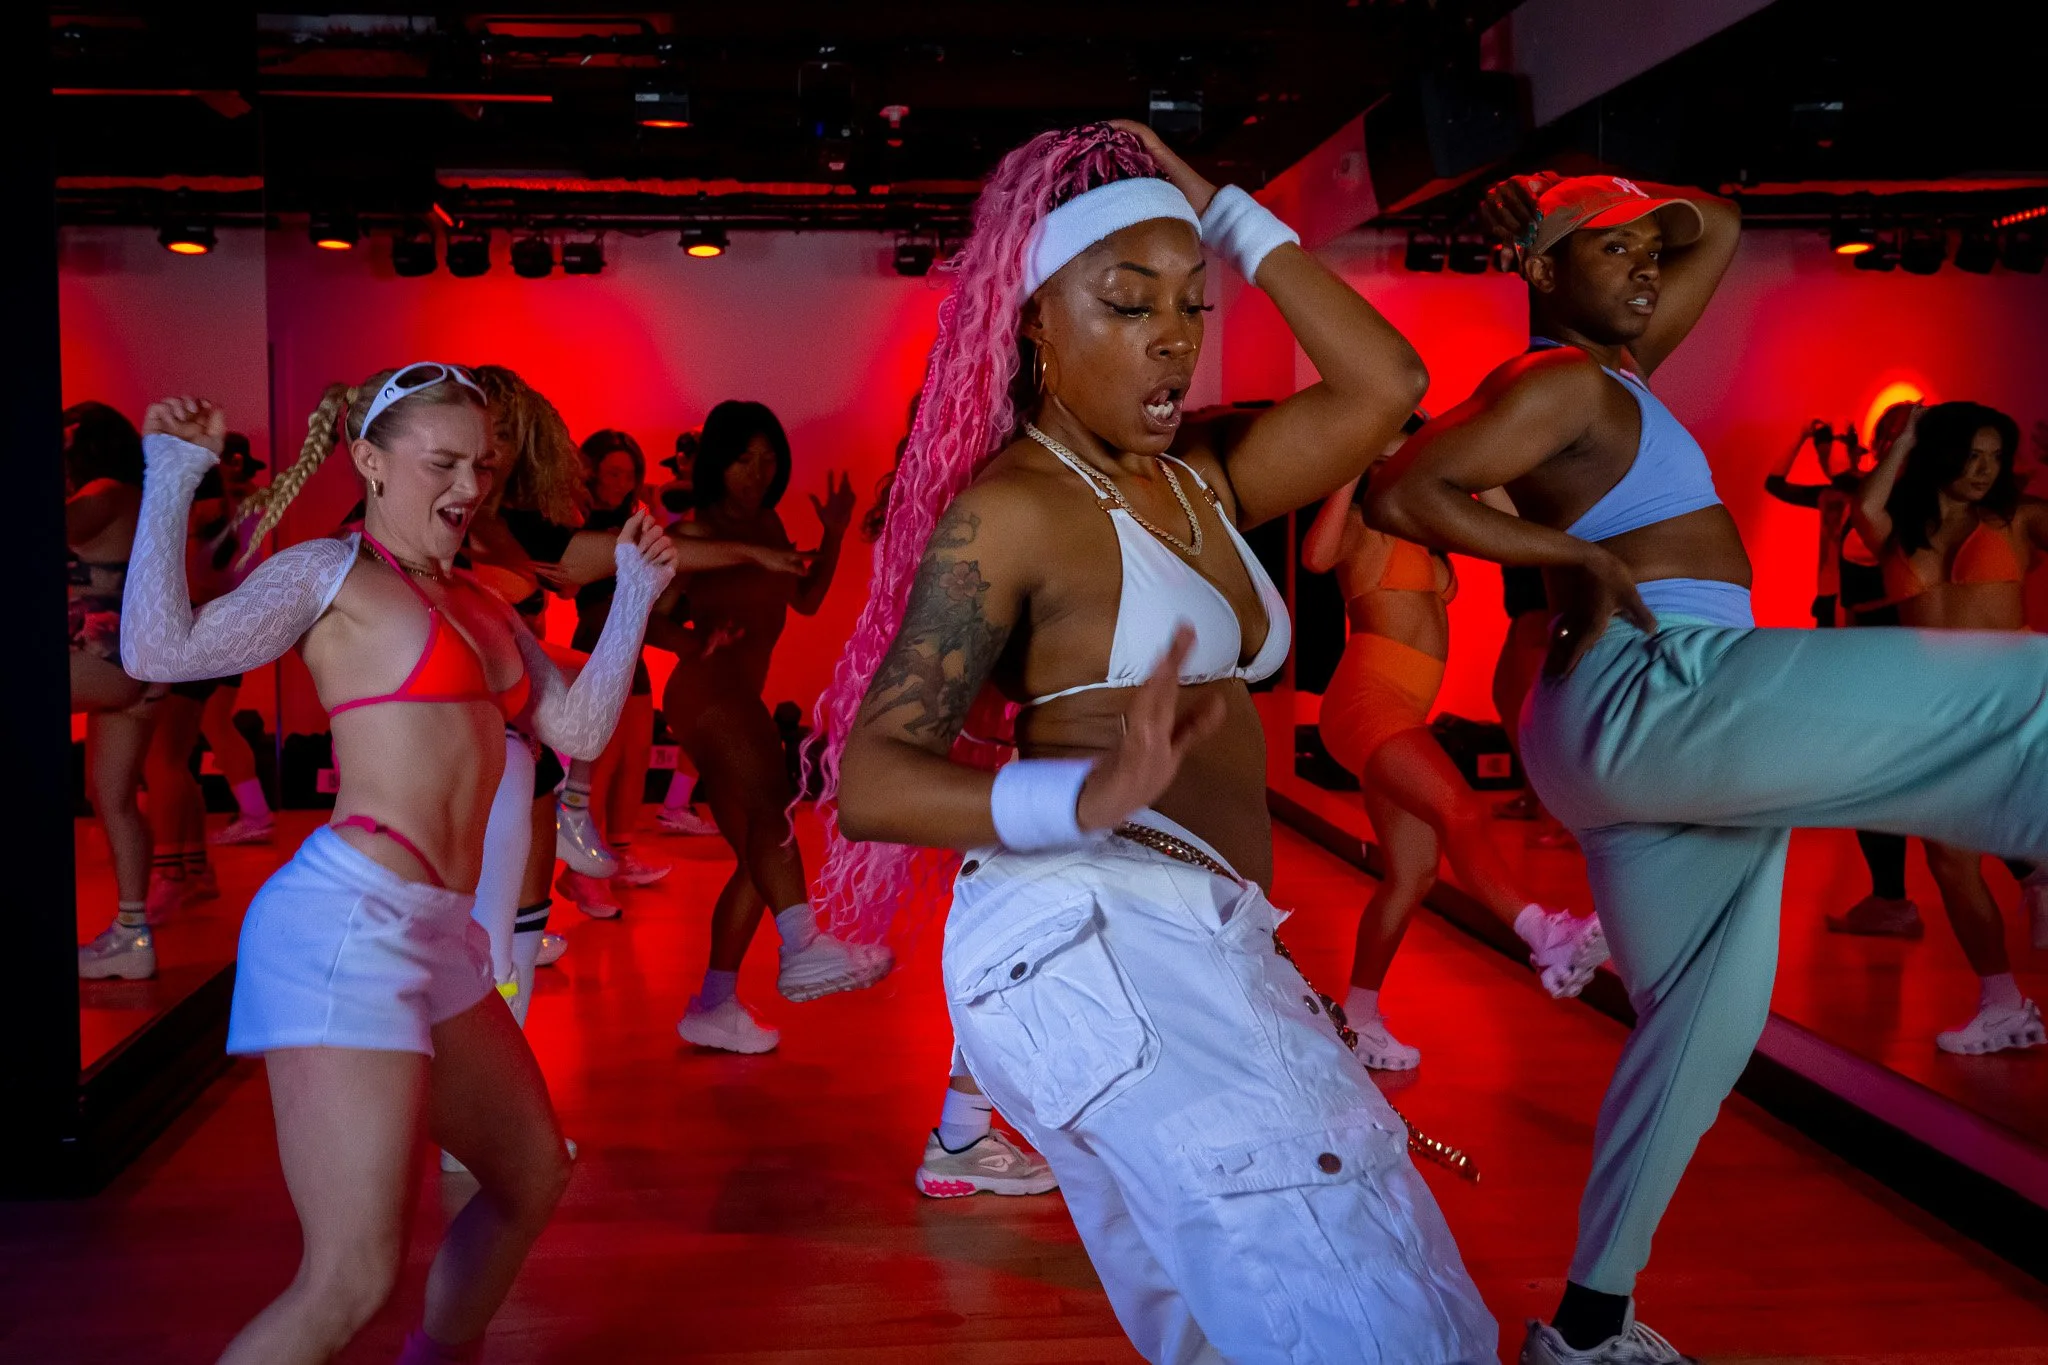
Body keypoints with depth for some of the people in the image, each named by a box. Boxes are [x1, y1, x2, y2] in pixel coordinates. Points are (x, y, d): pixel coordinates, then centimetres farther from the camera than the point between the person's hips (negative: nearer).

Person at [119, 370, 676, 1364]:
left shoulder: (479, 605, 19)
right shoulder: (333, 573, -2)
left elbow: (579, 731, 16)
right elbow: (159, 652, -14)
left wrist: (635, 594, 13)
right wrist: (171, 479, -12)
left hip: (435, 936, 9)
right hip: (349, 921, -9)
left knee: (532, 1179, 24)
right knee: (353, 1280, -12)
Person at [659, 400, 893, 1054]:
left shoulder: (768, 525, 18)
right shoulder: (694, 533, -3)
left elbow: (806, 600, 24)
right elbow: (654, 620, -7)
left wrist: (834, 534, 13)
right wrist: (701, 639, -26)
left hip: (742, 700, 9)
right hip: (708, 690, -9)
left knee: (759, 858, 7)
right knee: (774, 804, -34)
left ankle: (713, 1005, 14)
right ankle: (804, 947, -53)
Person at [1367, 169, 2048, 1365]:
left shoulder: (1616, 365, 23)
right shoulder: (1557, 383, -5)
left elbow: (1720, 228, 34)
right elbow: (1401, 492, -19)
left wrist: (1615, 200, 23)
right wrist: (1579, 554, -14)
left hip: (1654, 737, 10)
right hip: (1655, 695, -10)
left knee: (1704, 1019, 14)